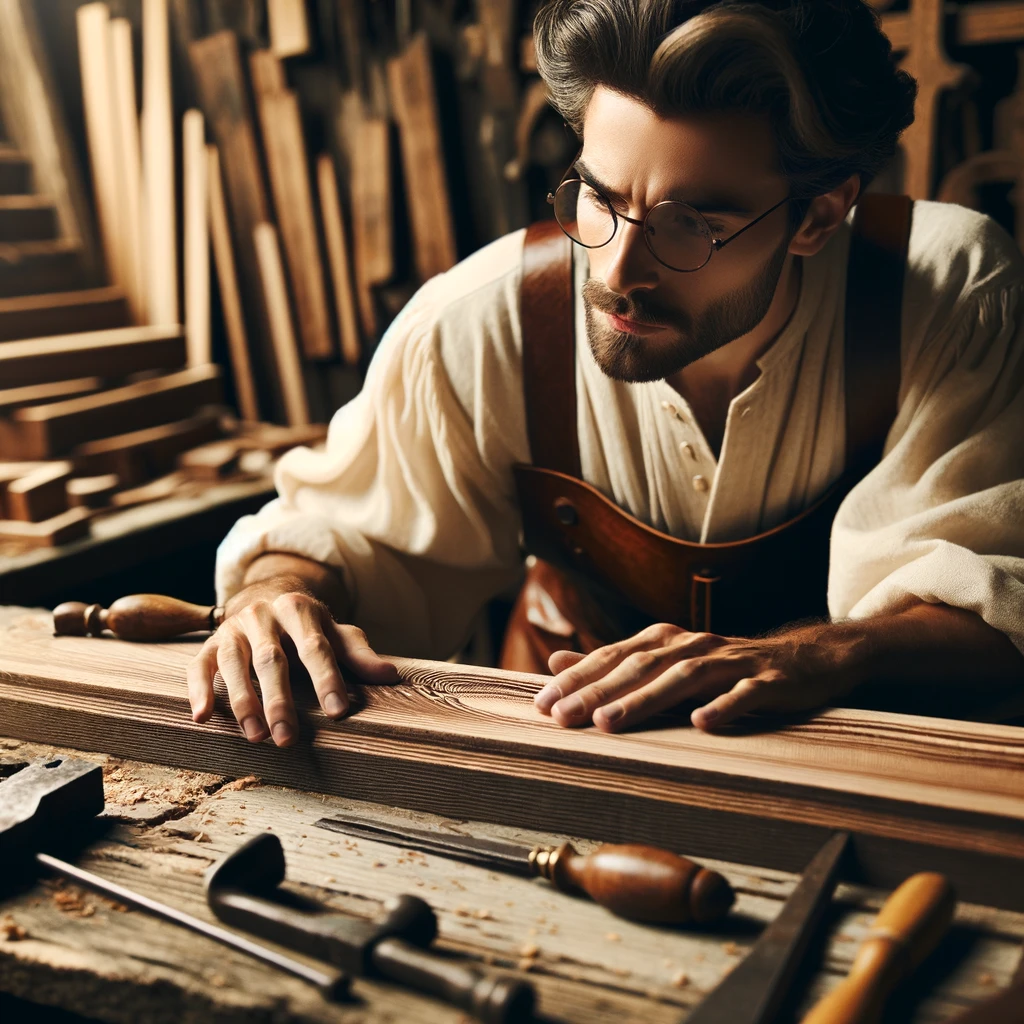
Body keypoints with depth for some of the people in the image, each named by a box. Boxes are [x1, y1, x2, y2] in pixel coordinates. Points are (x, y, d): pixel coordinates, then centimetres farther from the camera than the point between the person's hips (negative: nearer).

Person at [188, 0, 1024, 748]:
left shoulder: (955, 296, -19)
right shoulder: (477, 328, -15)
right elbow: (345, 527, -3)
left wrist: (827, 653, -40)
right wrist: (284, 589, -25)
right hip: (573, 752, 2)